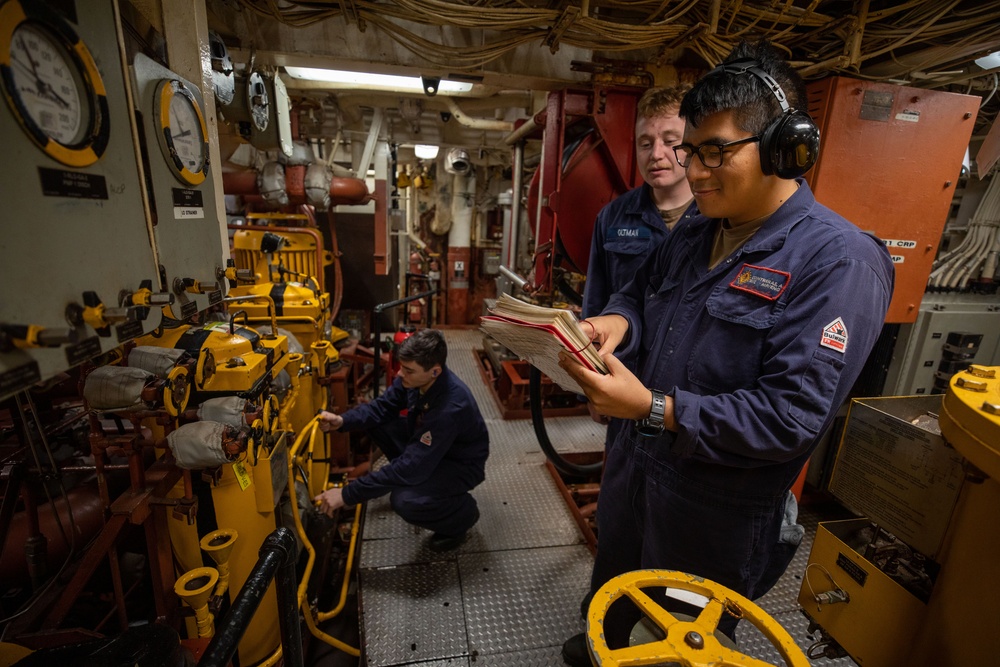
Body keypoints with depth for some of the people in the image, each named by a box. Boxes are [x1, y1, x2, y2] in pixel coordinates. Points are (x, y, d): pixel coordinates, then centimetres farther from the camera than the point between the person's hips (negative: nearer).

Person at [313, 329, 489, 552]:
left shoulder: (450, 407, -39)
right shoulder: (415, 377, -16)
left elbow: (412, 466, -37)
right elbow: (383, 406, -1)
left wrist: (348, 494, -33)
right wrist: (342, 421, -19)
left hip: (462, 463, -7)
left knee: (404, 500, -31)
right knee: (377, 423, -1)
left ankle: (463, 513, 1)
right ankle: (420, 479, 16)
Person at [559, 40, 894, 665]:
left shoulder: (839, 261, -22)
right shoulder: (695, 228, 1)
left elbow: (793, 416, -26)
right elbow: (642, 289, 10)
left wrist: (655, 408, -31)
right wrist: (617, 321, -13)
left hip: (718, 511, -6)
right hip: (635, 470, 7)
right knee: (610, 591, 33)